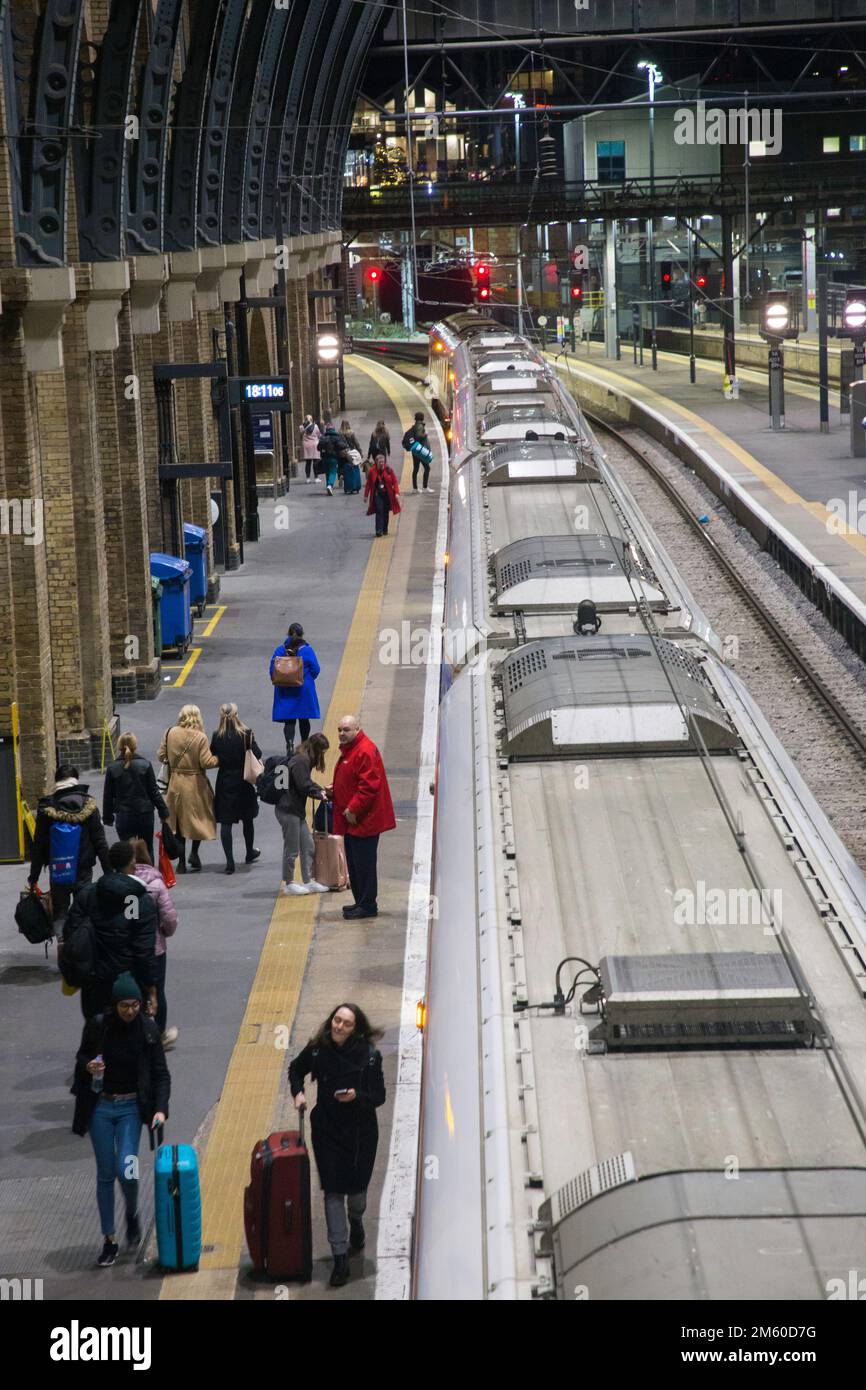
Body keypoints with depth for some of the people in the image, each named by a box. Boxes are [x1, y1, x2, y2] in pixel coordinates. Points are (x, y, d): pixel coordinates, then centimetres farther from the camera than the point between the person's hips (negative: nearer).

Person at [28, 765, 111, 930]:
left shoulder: (46, 808, -6)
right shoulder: (88, 806, -5)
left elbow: (38, 845, -3)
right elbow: (100, 842, -4)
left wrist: (33, 876, 4)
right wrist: (108, 872, 2)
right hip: (83, 869, 0)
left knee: (59, 912, 7)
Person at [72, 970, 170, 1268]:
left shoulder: (148, 1029, -7)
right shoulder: (97, 1025, -7)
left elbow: (160, 1073, -3)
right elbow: (82, 1057, 8)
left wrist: (160, 1108, -16)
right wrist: (87, 1067, -16)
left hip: (131, 1107, -1)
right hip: (100, 1107, 1)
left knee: (126, 1170, -15)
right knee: (105, 1174, 4)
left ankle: (132, 1215, 17)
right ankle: (109, 1240, 14)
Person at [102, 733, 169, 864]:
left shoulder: (112, 768, -3)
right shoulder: (145, 765, -6)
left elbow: (108, 796, 2)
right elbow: (154, 791, -2)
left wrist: (107, 818, 11)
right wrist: (163, 811, 7)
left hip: (123, 816, 0)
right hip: (145, 814, 0)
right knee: (147, 850, 12)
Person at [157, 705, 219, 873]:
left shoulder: (170, 733, -4)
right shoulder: (200, 737, -14)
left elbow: (161, 756, 3)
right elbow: (206, 762, -16)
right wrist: (219, 759, 2)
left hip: (175, 783, 3)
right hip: (196, 784, -3)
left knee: (179, 821, 11)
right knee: (200, 818, 15)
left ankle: (181, 862, 11)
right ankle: (194, 853, 1)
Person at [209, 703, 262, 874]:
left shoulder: (217, 737, -9)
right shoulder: (246, 734, -13)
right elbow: (257, 754, -11)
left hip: (224, 783, -1)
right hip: (243, 782, 1)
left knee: (225, 822, 2)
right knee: (247, 818, 21)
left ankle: (229, 861, -5)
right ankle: (250, 853, 37)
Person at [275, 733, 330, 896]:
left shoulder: (304, 760, 13)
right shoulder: (301, 761, -19)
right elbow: (304, 786, -20)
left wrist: (320, 789, 8)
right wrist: (320, 794, -6)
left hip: (296, 810, 10)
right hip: (288, 810, -10)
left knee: (308, 846, 13)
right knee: (292, 849, 1)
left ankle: (308, 881, 20)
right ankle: (289, 884, 12)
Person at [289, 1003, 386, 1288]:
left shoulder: (369, 1055, -15)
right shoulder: (317, 1050, -9)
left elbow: (379, 1097, -10)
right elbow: (296, 1069, 12)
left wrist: (356, 1096, -29)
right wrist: (298, 1092, -5)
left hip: (361, 1132, -1)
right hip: (327, 1130, 1)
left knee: (356, 1186, 15)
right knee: (333, 1192, -4)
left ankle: (356, 1222, 51)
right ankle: (340, 1259, -2)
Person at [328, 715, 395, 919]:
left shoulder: (365, 751, -16)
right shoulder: (348, 750, 18)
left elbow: (369, 785, -23)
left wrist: (353, 809, -23)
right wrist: (334, 792, 11)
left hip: (364, 820, -11)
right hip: (351, 820, 11)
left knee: (364, 863, -7)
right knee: (354, 864, 14)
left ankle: (368, 906, -2)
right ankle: (360, 902, 23)